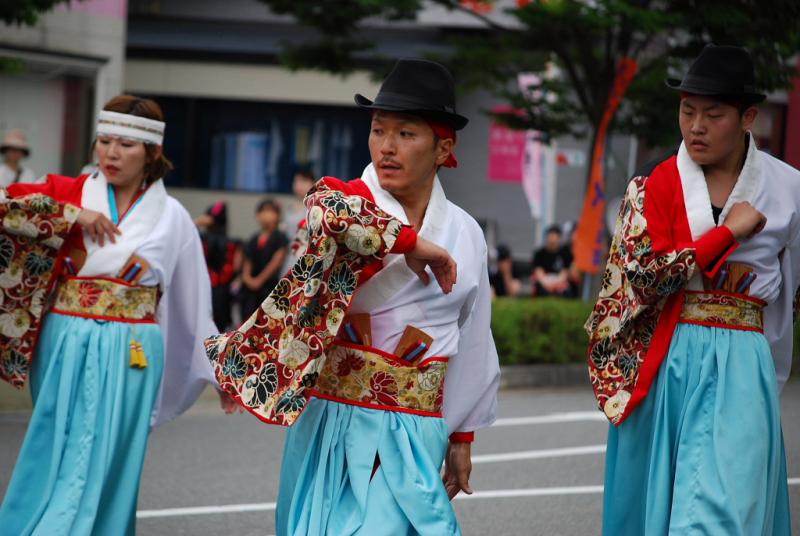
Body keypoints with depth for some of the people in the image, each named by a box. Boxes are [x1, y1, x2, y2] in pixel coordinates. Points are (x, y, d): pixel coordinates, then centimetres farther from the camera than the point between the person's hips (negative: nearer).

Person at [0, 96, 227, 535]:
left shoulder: (171, 217, 5)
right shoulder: (70, 193, 4)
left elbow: (194, 304, 10)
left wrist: (221, 371, 12)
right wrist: (73, 216, -15)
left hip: (127, 355, -1)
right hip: (65, 347, 1)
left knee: (96, 467, -4)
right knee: (52, 462, 3)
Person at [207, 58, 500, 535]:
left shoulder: (464, 235, 7)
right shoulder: (346, 199, -3)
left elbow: (472, 345, 14)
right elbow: (327, 215, -30)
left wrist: (462, 438, 16)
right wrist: (411, 242, -21)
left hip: (412, 437, 1)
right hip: (334, 424, -1)